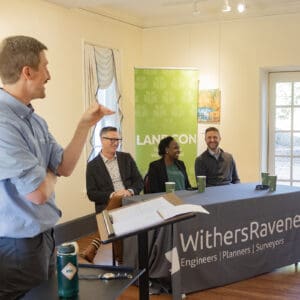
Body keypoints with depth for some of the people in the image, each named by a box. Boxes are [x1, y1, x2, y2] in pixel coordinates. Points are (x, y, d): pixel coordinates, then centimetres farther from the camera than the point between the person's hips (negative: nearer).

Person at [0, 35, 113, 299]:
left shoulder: (34, 119, 6)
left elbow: (65, 167, 8)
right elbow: (38, 192, -25)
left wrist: (85, 125, 0)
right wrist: (48, 175, -3)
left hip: (43, 237, 10)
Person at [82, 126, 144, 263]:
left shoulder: (126, 158, 15)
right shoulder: (93, 165, 5)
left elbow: (139, 182, 13)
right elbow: (92, 194, -1)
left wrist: (130, 191, -10)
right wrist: (112, 195, -16)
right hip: (108, 205, -3)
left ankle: (94, 247, -24)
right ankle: (120, 258, -28)